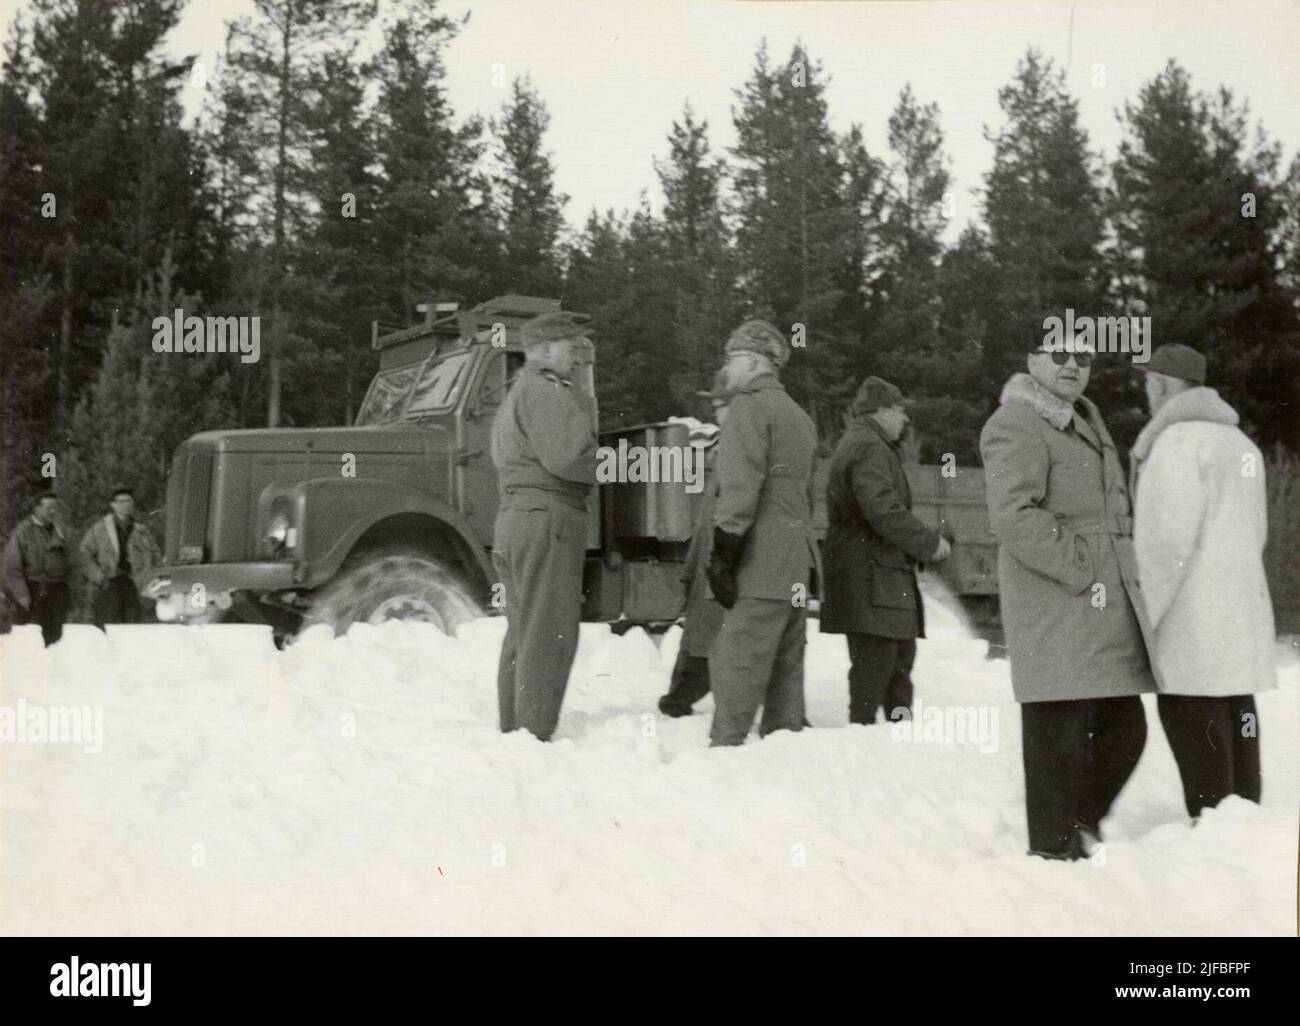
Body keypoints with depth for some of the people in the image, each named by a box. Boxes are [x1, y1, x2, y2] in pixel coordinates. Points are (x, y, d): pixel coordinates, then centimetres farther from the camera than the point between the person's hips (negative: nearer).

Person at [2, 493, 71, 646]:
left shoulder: (58, 531, 14)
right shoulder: (22, 532, -4)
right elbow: (12, 567, -7)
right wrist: (21, 594, -13)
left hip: (58, 591, 6)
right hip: (33, 591, -6)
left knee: (54, 637, 8)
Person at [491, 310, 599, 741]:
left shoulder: (516, 395, 25)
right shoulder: (546, 391, -10)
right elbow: (564, 456, -22)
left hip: (514, 515, 11)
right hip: (547, 517, -11)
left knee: (522, 632, 14)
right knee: (549, 634, -10)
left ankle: (512, 730, 19)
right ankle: (536, 735, -11)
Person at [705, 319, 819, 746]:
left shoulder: (750, 406, -6)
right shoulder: (797, 415, 22)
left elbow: (740, 487, -16)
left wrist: (722, 556, -16)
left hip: (761, 565, -9)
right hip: (796, 566, 9)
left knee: (737, 662, -11)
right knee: (785, 665, 12)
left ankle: (725, 746, -13)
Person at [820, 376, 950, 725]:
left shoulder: (859, 444, 22)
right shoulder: (868, 448, -13)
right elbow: (884, 511, -24)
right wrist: (930, 542, -15)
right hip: (871, 578, -11)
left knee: (900, 656, 16)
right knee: (875, 659, -9)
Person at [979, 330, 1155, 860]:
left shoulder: (1086, 423, 23)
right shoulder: (1015, 426, -8)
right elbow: (1015, 516, -19)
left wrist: (1123, 570, 16)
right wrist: (1080, 571, -19)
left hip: (1107, 604, 9)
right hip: (1055, 607, -9)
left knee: (1124, 728, 12)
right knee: (1059, 732, -5)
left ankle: (1081, 825, 28)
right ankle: (1054, 847, 4)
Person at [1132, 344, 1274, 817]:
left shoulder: (1178, 441, -11)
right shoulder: (1240, 443, 17)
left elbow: (1168, 538, -17)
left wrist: (1141, 615, -13)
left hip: (1192, 619, -9)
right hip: (1240, 616, 9)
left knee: (1193, 724, -6)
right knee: (1235, 722, 9)